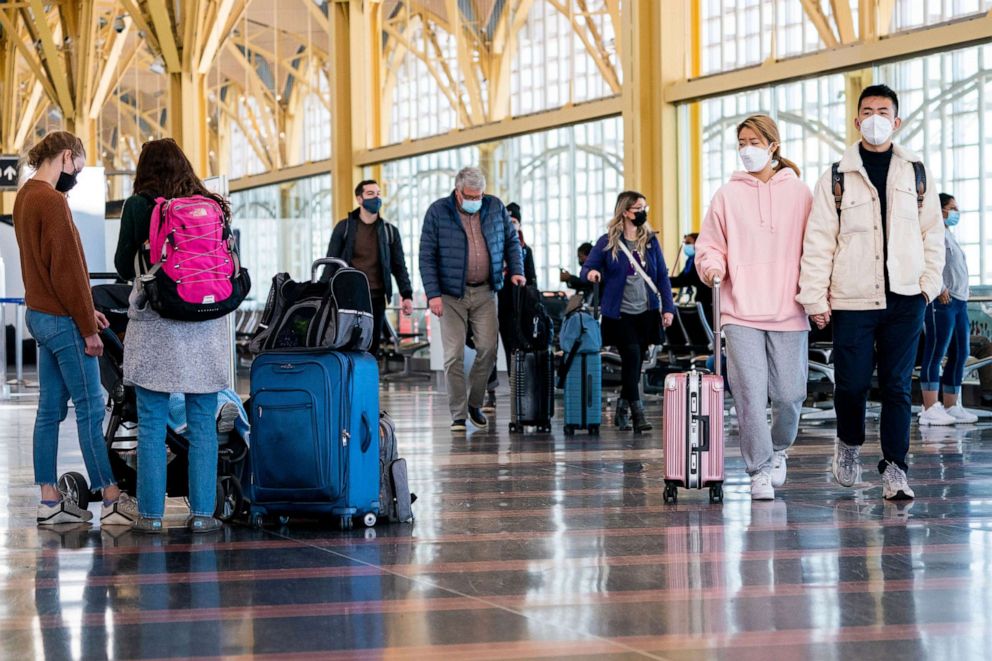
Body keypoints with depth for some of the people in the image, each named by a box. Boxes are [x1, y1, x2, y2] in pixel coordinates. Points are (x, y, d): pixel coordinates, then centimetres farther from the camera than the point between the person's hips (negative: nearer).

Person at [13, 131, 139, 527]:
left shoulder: (25, 196, 13)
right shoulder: (52, 201, -18)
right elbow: (67, 269, -19)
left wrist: (85, 310, 14)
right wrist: (88, 328, -15)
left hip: (39, 313, 10)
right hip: (63, 320, -10)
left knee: (50, 410, 10)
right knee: (90, 410, -4)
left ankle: (49, 503, 12)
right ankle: (113, 502, 1)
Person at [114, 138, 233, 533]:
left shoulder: (138, 207, -3)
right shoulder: (213, 206, 4)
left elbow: (124, 267, 2)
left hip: (154, 323, -2)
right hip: (205, 328, 2)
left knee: (151, 425, 4)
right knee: (202, 424, 7)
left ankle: (151, 514, 6)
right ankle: (202, 513, 8)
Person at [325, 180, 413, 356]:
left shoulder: (390, 231, 12)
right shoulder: (344, 227, 5)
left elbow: (399, 266, 11)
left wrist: (407, 295, 0)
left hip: (376, 299, 2)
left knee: (372, 348, 3)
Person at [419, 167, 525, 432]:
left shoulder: (495, 207, 5)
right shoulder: (438, 212, -4)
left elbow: (511, 241, 16)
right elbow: (427, 256, -4)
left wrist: (516, 270, 1)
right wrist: (433, 294, -11)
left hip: (484, 292, 3)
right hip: (451, 294, -2)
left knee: (488, 348, -2)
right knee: (454, 355, -4)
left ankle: (474, 403, 19)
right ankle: (458, 415, 3)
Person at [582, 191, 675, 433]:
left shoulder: (650, 240, 9)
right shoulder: (607, 242, -1)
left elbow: (662, 275, 11)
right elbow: (588, 268, 1)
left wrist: (668, 307, 4)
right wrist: (591, 273, -24)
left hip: (646, 313, 4)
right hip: (619, 313, -4)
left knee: (635, 363, 8)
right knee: (632, 356, -17)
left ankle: (622, 411, 22)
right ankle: (637, 412, -12)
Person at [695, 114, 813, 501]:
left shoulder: (799, 193, 7)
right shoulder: (727, 195, 8)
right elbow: (709, 246, 12)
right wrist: (712, 266, -9)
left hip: (788, 311, 0)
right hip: (741, 313, 0)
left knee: (789, 394, 3)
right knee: (750, 394, -7)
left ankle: (778, 450, 32)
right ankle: (759, 471, 2)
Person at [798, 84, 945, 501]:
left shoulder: (916, 173, 9)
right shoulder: (837, 178, 2)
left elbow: (932, 233, 12)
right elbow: (818, 242, 0)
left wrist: (929, 283, 4)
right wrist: (815, 297, -5)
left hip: (904, 299, 1)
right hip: (852, 300, -1)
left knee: (897, 387, 0)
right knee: (851, 383, 0)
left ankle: (894, 468, 6)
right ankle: (849, 443, 28)